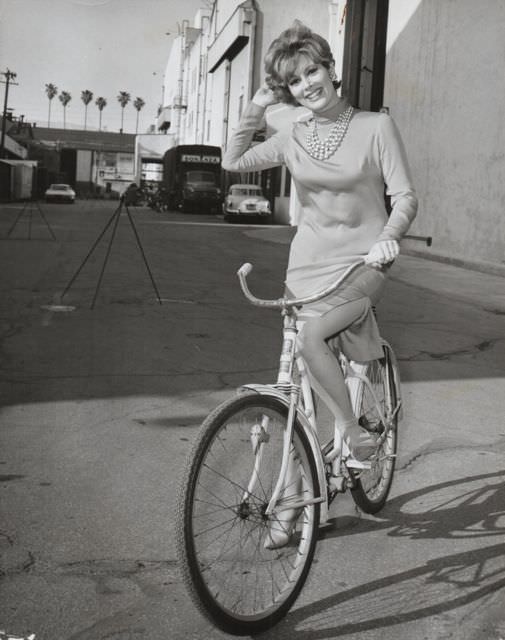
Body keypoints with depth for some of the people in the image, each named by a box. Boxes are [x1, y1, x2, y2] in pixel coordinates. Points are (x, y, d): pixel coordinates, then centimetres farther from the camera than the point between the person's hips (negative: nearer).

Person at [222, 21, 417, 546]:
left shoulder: (376, 127, -2)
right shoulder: (293, 139, 7)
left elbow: (405, 195, -5)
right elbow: (233, 162, 10)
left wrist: (389, 235, -25)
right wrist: (255, 107, 4)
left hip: (362, 263, -4)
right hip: (309, 265, 4)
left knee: (311, 337, -31)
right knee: (304, 393, 5)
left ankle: (352, 430, -10)